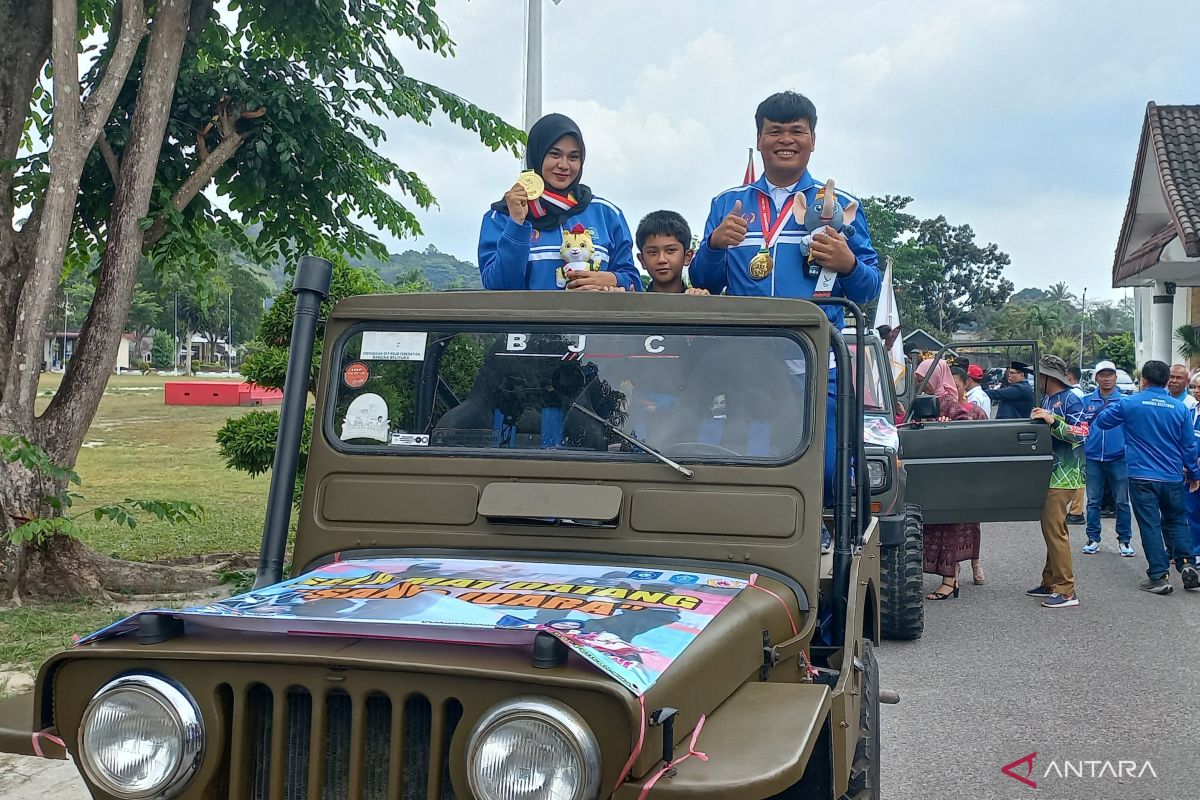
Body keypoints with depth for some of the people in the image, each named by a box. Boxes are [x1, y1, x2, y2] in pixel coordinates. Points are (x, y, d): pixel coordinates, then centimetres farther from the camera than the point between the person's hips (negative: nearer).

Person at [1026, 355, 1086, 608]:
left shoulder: (1070, 400, -11)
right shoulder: (1046, 400, 15)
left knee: (1054, 529, -12)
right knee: (1053, 529, 16)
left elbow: (1081, 433, -21)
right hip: (1051, 473, 10)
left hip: (1063, 475, -10)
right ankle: (1050, 583, 25)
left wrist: (1053, 421, -28)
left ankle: (1066, 591, -11)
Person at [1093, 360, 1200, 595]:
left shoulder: (1129, 404, -7)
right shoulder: (1180, 408, 0)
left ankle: (1159, 576, 1)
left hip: (1142, 478, -2)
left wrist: (1111, 405, 24)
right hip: (1173, 478, 3)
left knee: (1150, 526, 1)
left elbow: (1101, 421, 7)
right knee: (1177, 521, 19)